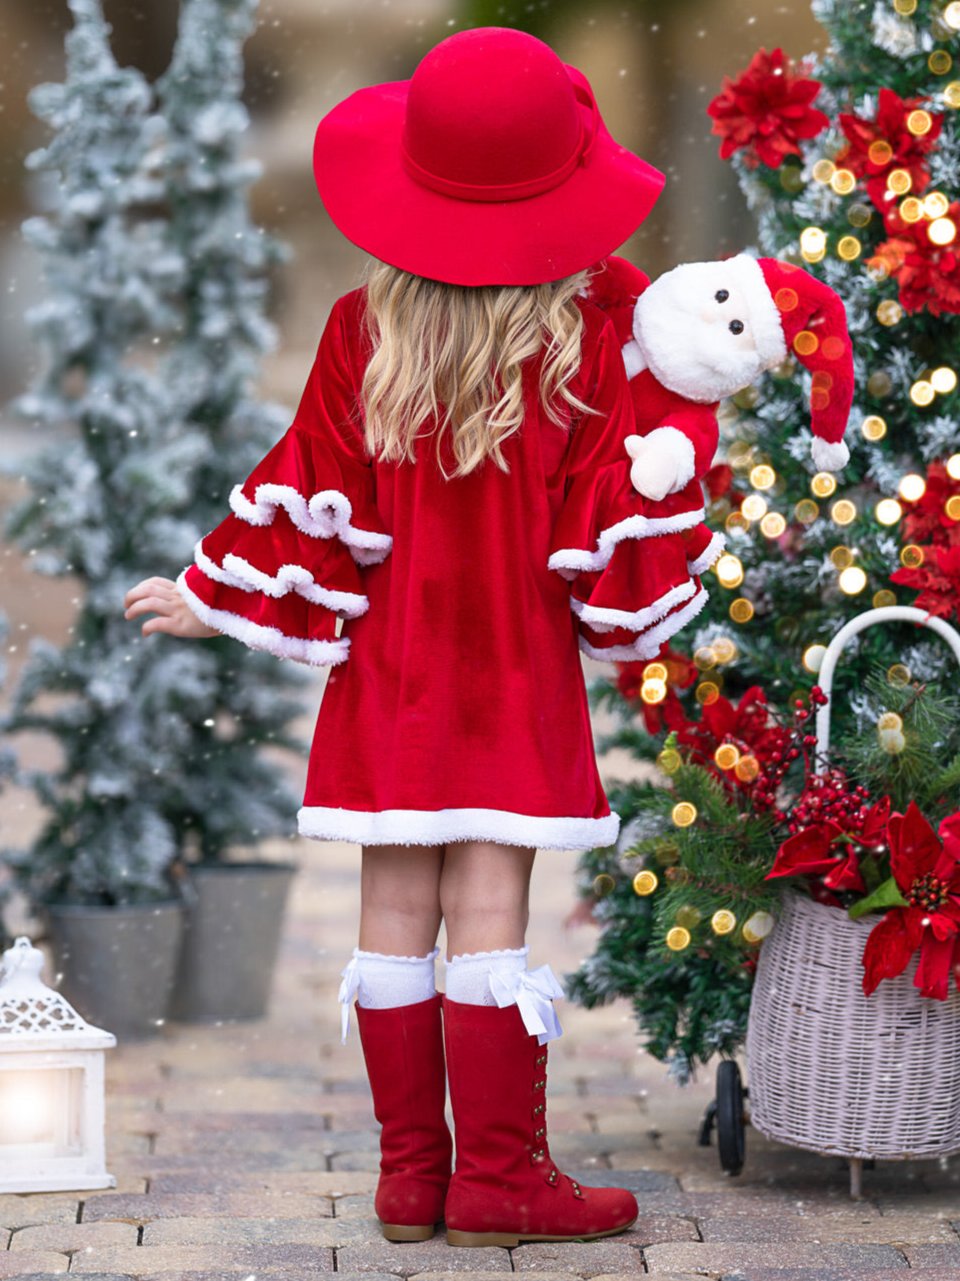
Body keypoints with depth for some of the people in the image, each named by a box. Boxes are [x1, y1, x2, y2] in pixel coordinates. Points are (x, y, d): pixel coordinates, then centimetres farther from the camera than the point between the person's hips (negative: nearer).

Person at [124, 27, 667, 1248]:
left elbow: (315, 500, 1)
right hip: (517, 675, -2)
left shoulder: (361, 332, -2)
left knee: (396, 909, 6)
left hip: (391, 667, 2)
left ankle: (410, 1172, 12)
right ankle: (498, 1179, 1)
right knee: (490, 908, -2)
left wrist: (220, 598, 12)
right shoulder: (581, 343, -6)